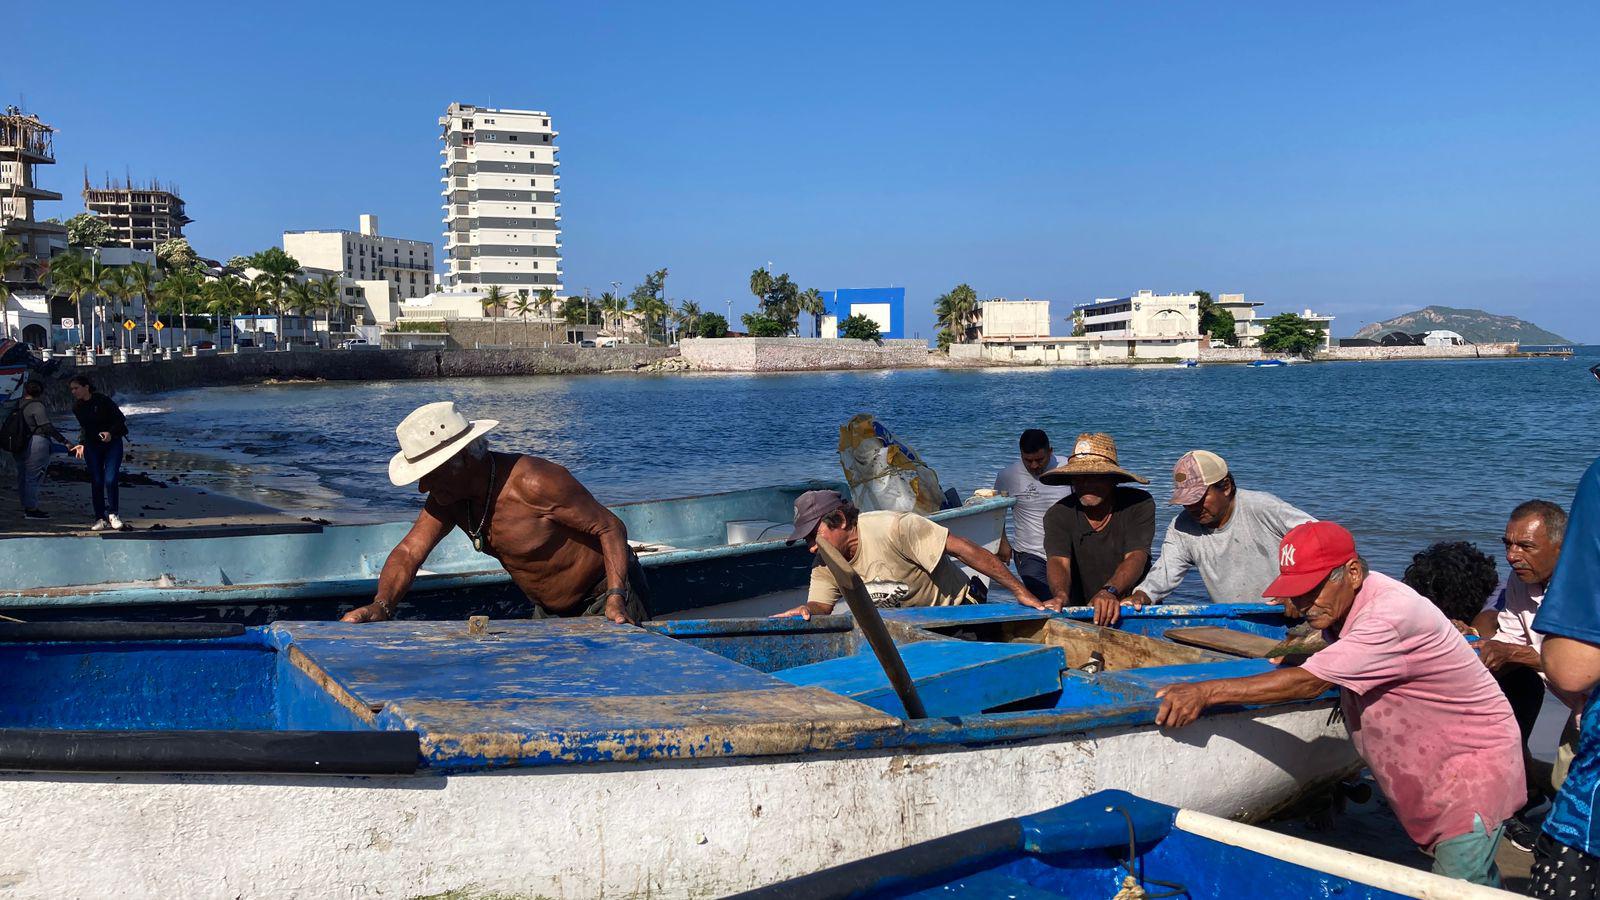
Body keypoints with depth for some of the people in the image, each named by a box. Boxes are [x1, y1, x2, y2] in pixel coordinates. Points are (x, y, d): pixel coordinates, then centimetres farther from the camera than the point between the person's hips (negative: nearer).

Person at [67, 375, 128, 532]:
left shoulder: (103, 400, -13)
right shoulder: (77, 407, 4)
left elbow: (120, 419, -10)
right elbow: (85, 427, 15)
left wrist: (110, 432, -24)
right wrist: (82, 444, 4)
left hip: (112, 443, -4)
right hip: (92, 447, 5)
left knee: (110, 480, -14)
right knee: (96, 482, 1)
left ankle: (112, 515, 1)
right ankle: (100, 519, 7)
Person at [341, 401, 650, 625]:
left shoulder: (534, 482, -31)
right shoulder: (447, 498, -8)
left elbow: (611, 527, -25)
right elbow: (408, 552, -12)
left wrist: (616, 599, -36)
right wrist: (381, 606, -33)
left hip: (604, 599, -7)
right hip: (548, 610, 7)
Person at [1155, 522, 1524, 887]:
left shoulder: (1392, 614, -33)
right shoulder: (1342, 603, -4)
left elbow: (1310, 682, -38)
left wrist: (1206, 692, -41)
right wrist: (1304, 647, -3)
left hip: (1473, 764, -9)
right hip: (1435, 766, 9)